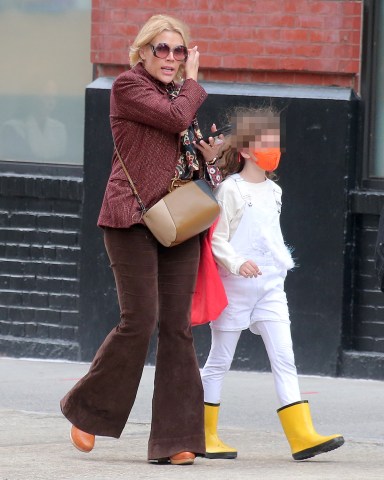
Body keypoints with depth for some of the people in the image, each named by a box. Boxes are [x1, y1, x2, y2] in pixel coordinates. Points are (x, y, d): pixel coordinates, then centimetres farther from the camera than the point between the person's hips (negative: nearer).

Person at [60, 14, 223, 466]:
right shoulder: (128, 86, -5)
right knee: (140, 320, -11)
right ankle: (85, 409, 9)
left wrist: (207, 157, 3)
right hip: (133, 218, -7)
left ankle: (175, 440, 0)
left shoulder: (179, 93, 17)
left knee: (177, 327, 1)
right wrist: (193, 82, -1)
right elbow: (177, 118, -18)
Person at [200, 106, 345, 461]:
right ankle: (204, 434, 12)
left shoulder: (273, 191, 12)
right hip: (234, 285, -6)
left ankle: (302, 434, -11)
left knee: (284, 359, -4)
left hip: (270, 287, 6)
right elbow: (217, 238, -13)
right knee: (219, 360, 3)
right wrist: (236, 263, -26)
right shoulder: (231, 189, -8)